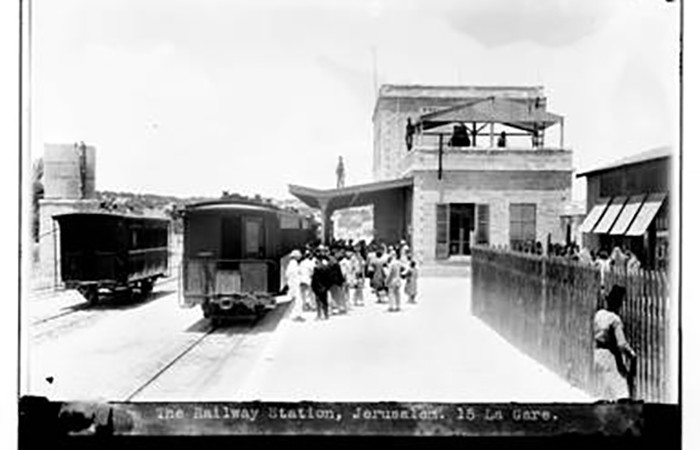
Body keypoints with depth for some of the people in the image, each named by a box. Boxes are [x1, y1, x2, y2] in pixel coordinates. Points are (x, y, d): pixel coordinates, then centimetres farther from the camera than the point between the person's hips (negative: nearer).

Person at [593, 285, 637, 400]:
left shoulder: (598, 314, 2)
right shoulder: (615, 319, -20)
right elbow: (621, 344, -21)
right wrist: (632, 354, -8)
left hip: (598, 353, 8)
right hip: (612, 355, -8)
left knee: (603, 390, 16)